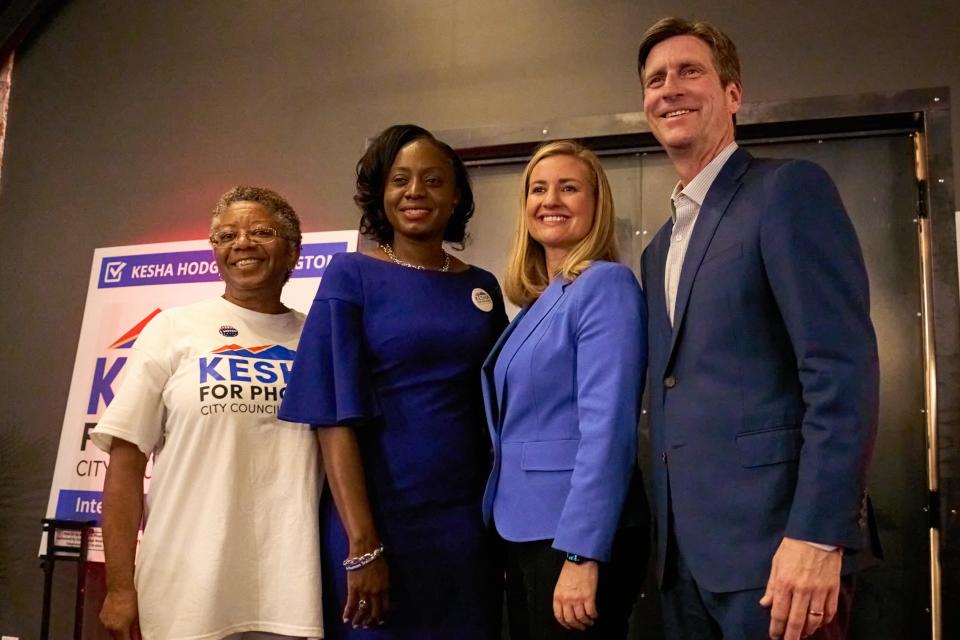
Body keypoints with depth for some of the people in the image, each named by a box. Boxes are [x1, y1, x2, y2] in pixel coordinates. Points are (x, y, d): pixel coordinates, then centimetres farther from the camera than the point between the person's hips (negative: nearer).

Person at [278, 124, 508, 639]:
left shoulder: (482, 287, 7)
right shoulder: (351, 276, -4)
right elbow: (336, 417, -11)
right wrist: (362, 544, -17)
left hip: (466, 520, 4)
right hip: (378, 516, -4)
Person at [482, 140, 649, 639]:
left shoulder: (605, 284, -12)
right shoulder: (537, 301, 12)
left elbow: (607, 425, -20)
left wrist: (582, 552, -24)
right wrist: (514, 537, 15)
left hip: (577, 533, -8)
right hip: (526, 528, 8)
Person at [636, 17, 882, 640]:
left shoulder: (790, 189, -6)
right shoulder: (660, 249, 17)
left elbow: (844, 369, -16)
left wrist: (817, 536, -22)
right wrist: (670, 539, 13)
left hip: (772, 541, -7)